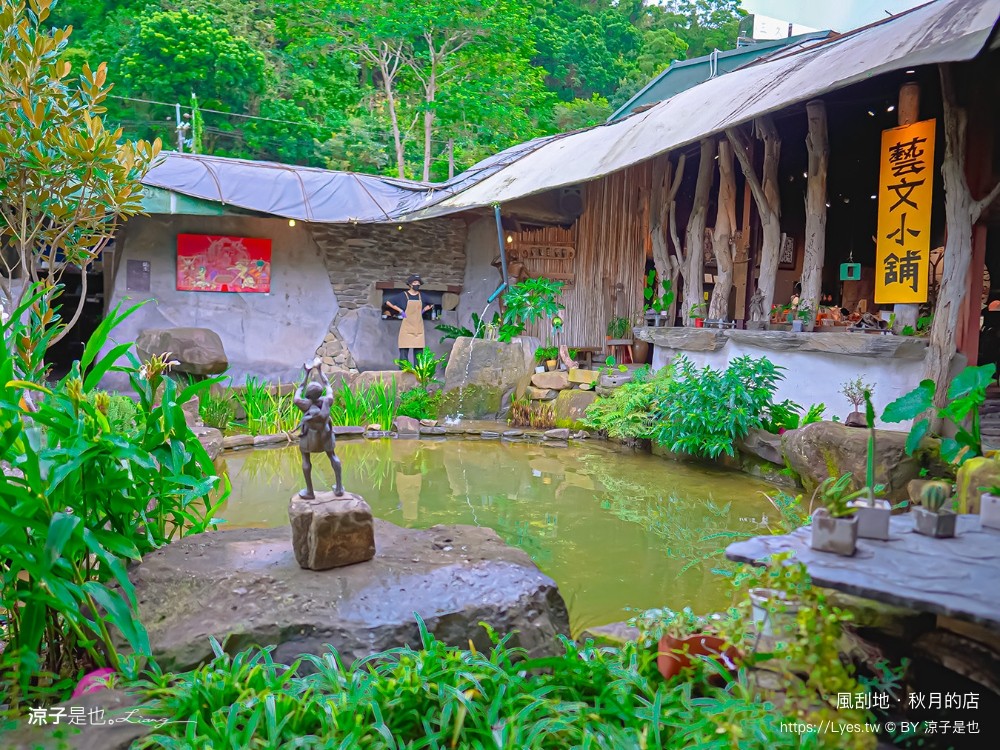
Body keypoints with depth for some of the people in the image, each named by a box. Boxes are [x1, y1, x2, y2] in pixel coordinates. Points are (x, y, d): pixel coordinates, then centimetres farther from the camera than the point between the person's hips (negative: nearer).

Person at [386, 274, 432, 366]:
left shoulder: (421, 296, 10)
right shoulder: (403, 295, 0)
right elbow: (388, 303, 3)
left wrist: (423, 310, 10)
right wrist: (400, 311, -2)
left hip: (418, 327, 3)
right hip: (407, 327, -3)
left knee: (418, 351, 3)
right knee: (404, 350, -5)